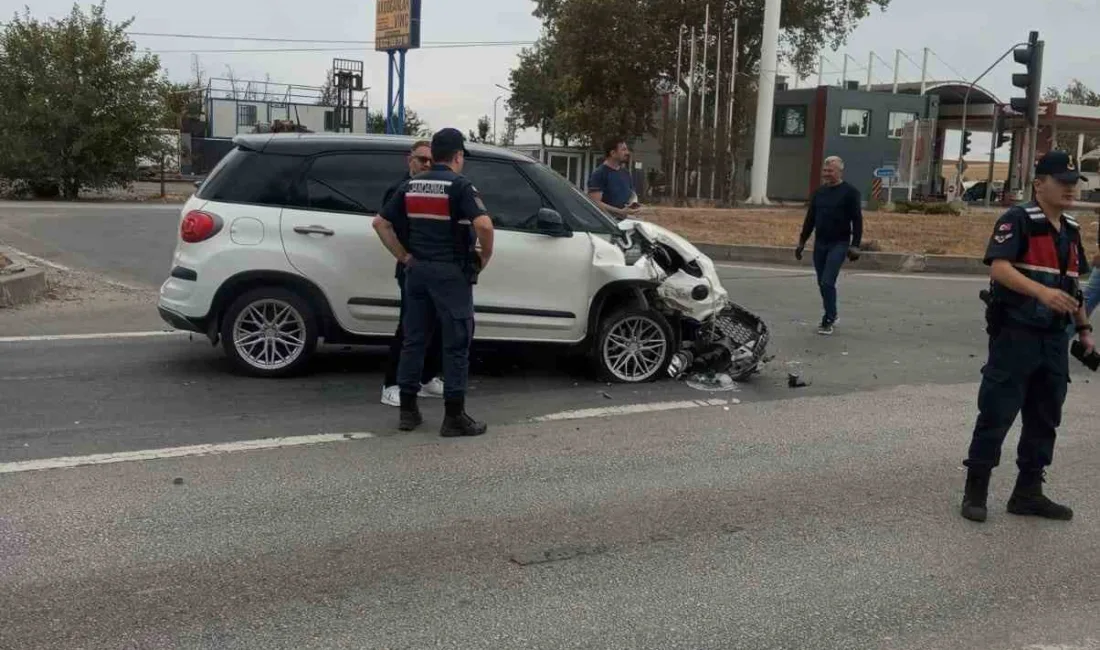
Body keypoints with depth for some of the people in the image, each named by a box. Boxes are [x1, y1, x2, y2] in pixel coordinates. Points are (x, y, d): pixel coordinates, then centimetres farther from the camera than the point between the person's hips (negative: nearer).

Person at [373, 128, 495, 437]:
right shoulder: (460, 185, -11)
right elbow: (484, 224, -25)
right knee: (456, 343, 0)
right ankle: (454, 416, 1)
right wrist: (485, 256, -8)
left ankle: (408, 411, 15)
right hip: (450, 272, -6)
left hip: (417, 270, 6)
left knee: (413, 340, 11)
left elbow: (381, 223, 9)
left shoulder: (410, 186, 9)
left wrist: (404, 257, 10)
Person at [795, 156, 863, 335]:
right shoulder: (819, 193, 12)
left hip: (839, 244, -6)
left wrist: (855, 245, -13)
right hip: (820, 244, 6)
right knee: (822, 283, 11)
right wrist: (802, 242, 16)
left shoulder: (850, 192, -5)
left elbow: (857, 220, -7)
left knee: (827, 282, -14)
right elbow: (810, 219, 17)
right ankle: (831, 316, 27)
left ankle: (828, 321, -6)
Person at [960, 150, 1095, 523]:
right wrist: (1041, 291, -34)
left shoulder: (1071, 230, 16)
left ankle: (1028, 492, 22)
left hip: (1054, 338, 8)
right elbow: (999, 268, -22)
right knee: (997, 413, -3)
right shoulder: (1018, 220, -9)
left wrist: (1083, 328, 18)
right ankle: (975, 490, 7)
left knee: (1045, 418, 11)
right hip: (1014, 334, -8)